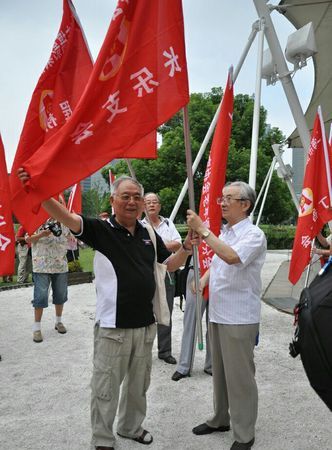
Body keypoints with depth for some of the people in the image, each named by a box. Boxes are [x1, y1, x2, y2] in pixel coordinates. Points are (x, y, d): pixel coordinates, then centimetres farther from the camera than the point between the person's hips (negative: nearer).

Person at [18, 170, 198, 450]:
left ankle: (131, 427, 45)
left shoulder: (149, 234, 5)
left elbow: (170, 264, 13)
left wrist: (186, 248, -7)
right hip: (113, 327, -5)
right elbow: (66, 217, -25)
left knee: (138, 385, 22)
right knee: (106, 388, 9)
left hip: (146, 324, 5)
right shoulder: (101, 230, -10)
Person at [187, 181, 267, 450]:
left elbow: (232, 257, -32)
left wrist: (203, 230, -28)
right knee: (219, 371, 18)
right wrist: (202, 281, 7)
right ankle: (220, 420, 35)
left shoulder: (254, 235, -14)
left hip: (239, 318, -8)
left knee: (239, 376, 0)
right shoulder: (223, 233, 13)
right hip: (217, 314, 8)